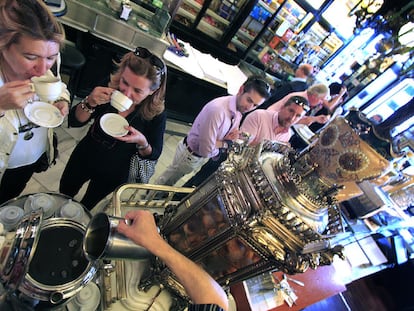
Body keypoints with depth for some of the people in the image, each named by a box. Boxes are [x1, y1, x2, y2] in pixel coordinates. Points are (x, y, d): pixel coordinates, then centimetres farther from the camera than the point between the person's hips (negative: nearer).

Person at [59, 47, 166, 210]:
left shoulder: (157, 114, -27)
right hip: (83, 159, 2)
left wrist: (142, 142, -37)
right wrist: (90, 102, -35)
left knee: (85, 207, 28)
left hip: (113, 173, -2)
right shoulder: (109, 87, -23)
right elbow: (74, 121, -15)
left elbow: (154, 154, -15)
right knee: (63, 195, 30)